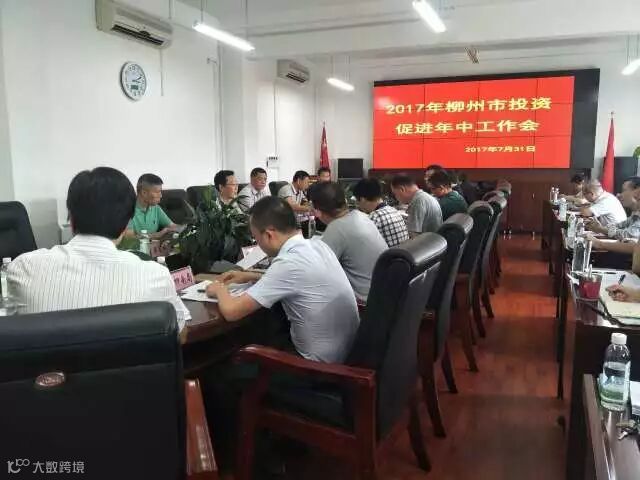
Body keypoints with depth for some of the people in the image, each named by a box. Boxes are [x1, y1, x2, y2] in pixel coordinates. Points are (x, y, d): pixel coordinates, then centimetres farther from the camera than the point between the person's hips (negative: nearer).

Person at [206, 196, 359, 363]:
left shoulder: (288, 263, -25)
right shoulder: (317, 245, -1)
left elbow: (231, 311, -20)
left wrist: (220, 290, 2)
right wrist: (251, 277, 17)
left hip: (322, 364, -8)